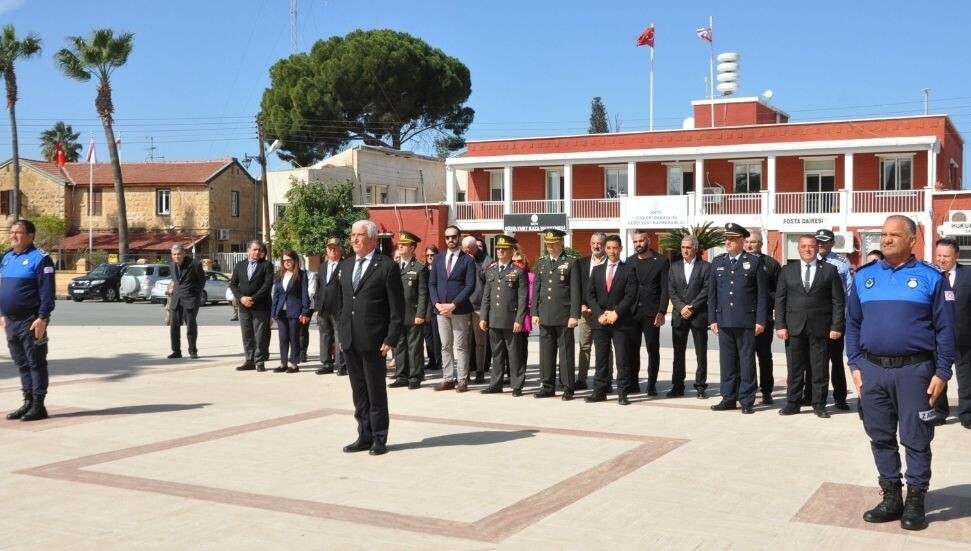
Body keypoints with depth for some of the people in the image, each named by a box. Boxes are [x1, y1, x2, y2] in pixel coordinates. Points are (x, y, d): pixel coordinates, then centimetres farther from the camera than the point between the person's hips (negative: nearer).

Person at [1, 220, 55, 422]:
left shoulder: (40, 258, -10)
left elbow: (47, 292, -15)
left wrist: (42, 318, -21)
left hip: (30, 322, -8)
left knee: (36, 363, -2)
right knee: (21, 364, 12)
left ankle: (38, 405, 2)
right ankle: (28, 402, 20)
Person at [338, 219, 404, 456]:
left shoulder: (387, 267, -7)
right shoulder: (346, 265, 13)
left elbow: (397, 308, -8)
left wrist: (391, 339, -13)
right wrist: (341, 333, 12)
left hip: (372, 340, -6)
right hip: (349, 340, 6)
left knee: (376, 391, 2)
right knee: (359, 392, 12)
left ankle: (379, 439, 12)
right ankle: (364, 436, 21)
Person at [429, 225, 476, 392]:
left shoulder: (467, 260, -2)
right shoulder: (438, 259, 11)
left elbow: (470, 286, -9)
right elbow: (432, 283, 9)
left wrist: (453, 305, -16)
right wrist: (437, 303, -7)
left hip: (460, 310, -4)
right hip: (441, 309, 4)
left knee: (460, 346, 0)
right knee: (445, 346, 7)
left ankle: (462, 380, 3)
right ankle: (448, 379, 12)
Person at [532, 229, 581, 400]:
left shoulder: (571, 263, -1)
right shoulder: (541, 262, 12)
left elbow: (575, 291, -5)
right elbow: (536, 289, 13)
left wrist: (574, 315, -11)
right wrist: (535, 312, 7)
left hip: (563, 315, -4)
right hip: (545, 315, 4)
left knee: (566, 352, 0)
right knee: (546, 352, 7)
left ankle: (567, 387, 5)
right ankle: (548, 386, 14)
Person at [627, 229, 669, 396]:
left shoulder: (661, 261, 0)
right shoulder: (629, 261, 11)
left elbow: (665, 289, -5)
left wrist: (662, 312, -13)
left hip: (651, 313, -3)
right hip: (632, 312, 3)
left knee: (653, 349, 1)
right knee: (632, 349, 5)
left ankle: (652, 385, 7)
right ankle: (633, 383, 13)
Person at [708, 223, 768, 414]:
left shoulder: (754, 262, 0)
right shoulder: (717, 262, 10)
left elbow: (762, 293, -1)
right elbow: (712, 292, 11)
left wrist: (760, 320, -6)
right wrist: (712, 319, 5)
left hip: (746, 320, -3)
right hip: (724, 320, 3)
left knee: (747, 361, 2)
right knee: (727, 361, 7)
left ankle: (747, 401, 8)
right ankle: (728, 398, 14)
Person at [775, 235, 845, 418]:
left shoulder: (829, 270, 4)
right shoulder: (788, 270, 9)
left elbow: (838, 300, 1)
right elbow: (780, 300, 6)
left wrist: (836, 326, -7)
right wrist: (780, 325, -3)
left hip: (820, 327, -1)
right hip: (794, 327, 1)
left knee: (820, 369, 4)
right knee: (794, 369, 5)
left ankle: (819, 405, 13)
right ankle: (792, 404, 13)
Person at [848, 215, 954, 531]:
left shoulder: (931, 278, -2)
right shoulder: (863, 277, 9)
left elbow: (945, 329, -2)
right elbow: (853, 325, 12)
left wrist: (942, 373, -7)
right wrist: (855, 365, 5)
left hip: (914, 370, -4)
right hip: (872, 370, 4)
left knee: (915, 439, 3)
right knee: (881, 437, 10)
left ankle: (915, 501, 14)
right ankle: (891, 498, 21)